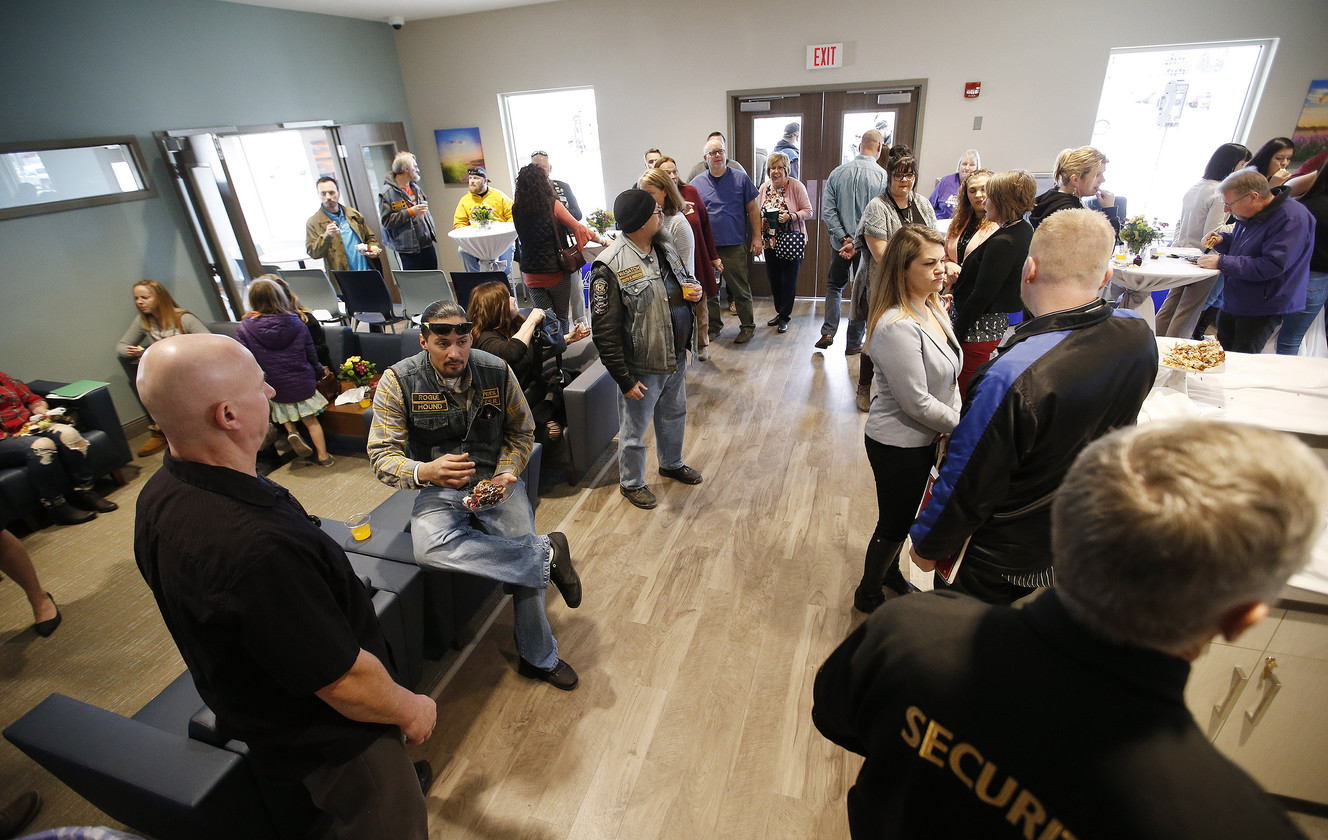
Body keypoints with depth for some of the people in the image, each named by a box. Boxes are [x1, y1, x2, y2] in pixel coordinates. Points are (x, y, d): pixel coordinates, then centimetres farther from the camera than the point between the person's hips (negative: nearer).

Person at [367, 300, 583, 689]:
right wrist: (425, 472, -32)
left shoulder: (497, 371, -4)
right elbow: (382, 455, -10)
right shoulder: (398, 381, -10)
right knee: (430, 546, -33)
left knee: (523, 548, -19)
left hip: (495, 478, 1)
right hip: (438, 487, -1)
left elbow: (521, 431, 7)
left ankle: (538, 658, 6)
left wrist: (507, 472, -12)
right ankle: (548, 554, -20)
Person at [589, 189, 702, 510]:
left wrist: (693, 293, -3)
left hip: (676, 360, 8)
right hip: (643, 369, -8)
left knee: (674, 416, 26)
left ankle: (671, 463, 52)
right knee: (634, 431, 11)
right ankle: (631, 482, 35)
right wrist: (624, 378, -21)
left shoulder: (664, 251, 4)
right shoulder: (610, 266, -22)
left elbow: (682, 285, 22)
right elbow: (604, 331, -22)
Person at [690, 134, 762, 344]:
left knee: (740, 289, 2)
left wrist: (757, 237, 1)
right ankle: (713, 326, 25)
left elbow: (752, 210, 6)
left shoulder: (741, 178, 3)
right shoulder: (696, 183, 7)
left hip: (734, 246, -2)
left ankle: (747, 326, 16)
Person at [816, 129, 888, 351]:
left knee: (834, 285, 20)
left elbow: (827, 210, -5)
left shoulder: (837, 172, -2)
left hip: (841, 242, 3)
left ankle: (828, 332, 9)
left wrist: (844, 238, -7)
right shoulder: (882, 177, -11)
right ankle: (854, 342, 16)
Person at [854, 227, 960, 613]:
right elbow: (917, 402, -26)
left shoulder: (934, 308, 2)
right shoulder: (896, 326, -28)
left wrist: (954, 422, 0)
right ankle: (867, 595, 35)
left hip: (927, 438, 8)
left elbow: (947, 377, 12)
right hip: (898, 445, -8)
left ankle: (890, 572, 51)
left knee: (903, 516, 26)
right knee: (894, 524, 11)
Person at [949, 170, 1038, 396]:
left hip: (978, 328, -10)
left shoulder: (1002, 243, -22)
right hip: (998, 323, 10)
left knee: (964, 390, 0)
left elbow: (981, 296, -22)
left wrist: (957, 332, -16)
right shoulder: (1024, 231, 8)